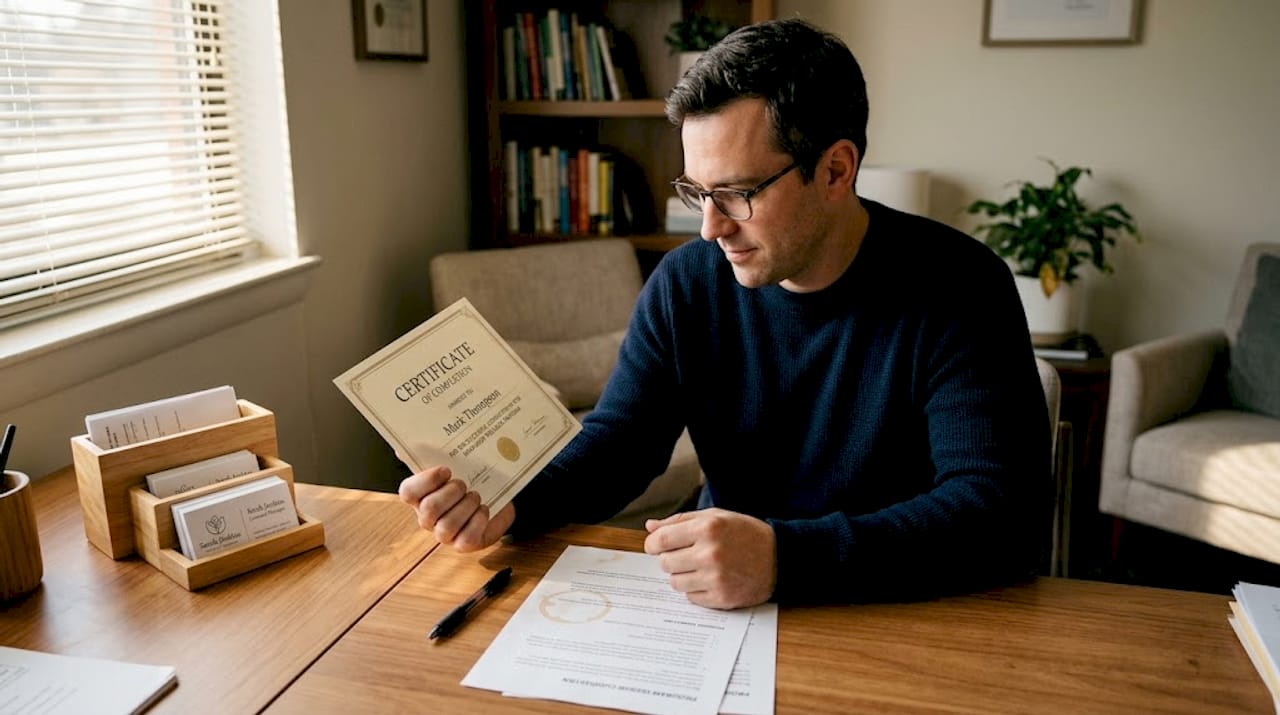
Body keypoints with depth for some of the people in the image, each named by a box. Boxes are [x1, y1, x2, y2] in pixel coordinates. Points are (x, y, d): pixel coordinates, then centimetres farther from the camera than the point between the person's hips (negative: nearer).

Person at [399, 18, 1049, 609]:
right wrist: (510, 502, -19)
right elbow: (616, 442, 1)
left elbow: (1001, 511, -22)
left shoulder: (956, 290, -14)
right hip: (723, 609, 2)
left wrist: (784, 558, -34)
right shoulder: (685, 283, -2)